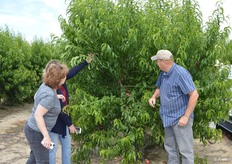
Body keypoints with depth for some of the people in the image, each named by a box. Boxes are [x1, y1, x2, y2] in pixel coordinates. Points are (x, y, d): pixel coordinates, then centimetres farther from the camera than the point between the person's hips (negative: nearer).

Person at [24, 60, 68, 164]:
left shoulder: (45, 85, -4)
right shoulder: (49, 95, -29)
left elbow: (35, 97, 16)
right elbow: (38, 115, -30)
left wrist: (56, 97, 10)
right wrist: (46, 136, -26)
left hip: (32, 127, 9)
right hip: (36, 132, -9)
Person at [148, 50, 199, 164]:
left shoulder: (180, 73, -22)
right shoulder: (163, 73, 5)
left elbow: (194, 95, -23)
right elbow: (159, 88, 24)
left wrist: (186, 116, -22)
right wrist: (154, 97, 2)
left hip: (180, 118, -9)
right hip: (168, 118, 9)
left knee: (185, 150, 1)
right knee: (170, 148, 20)